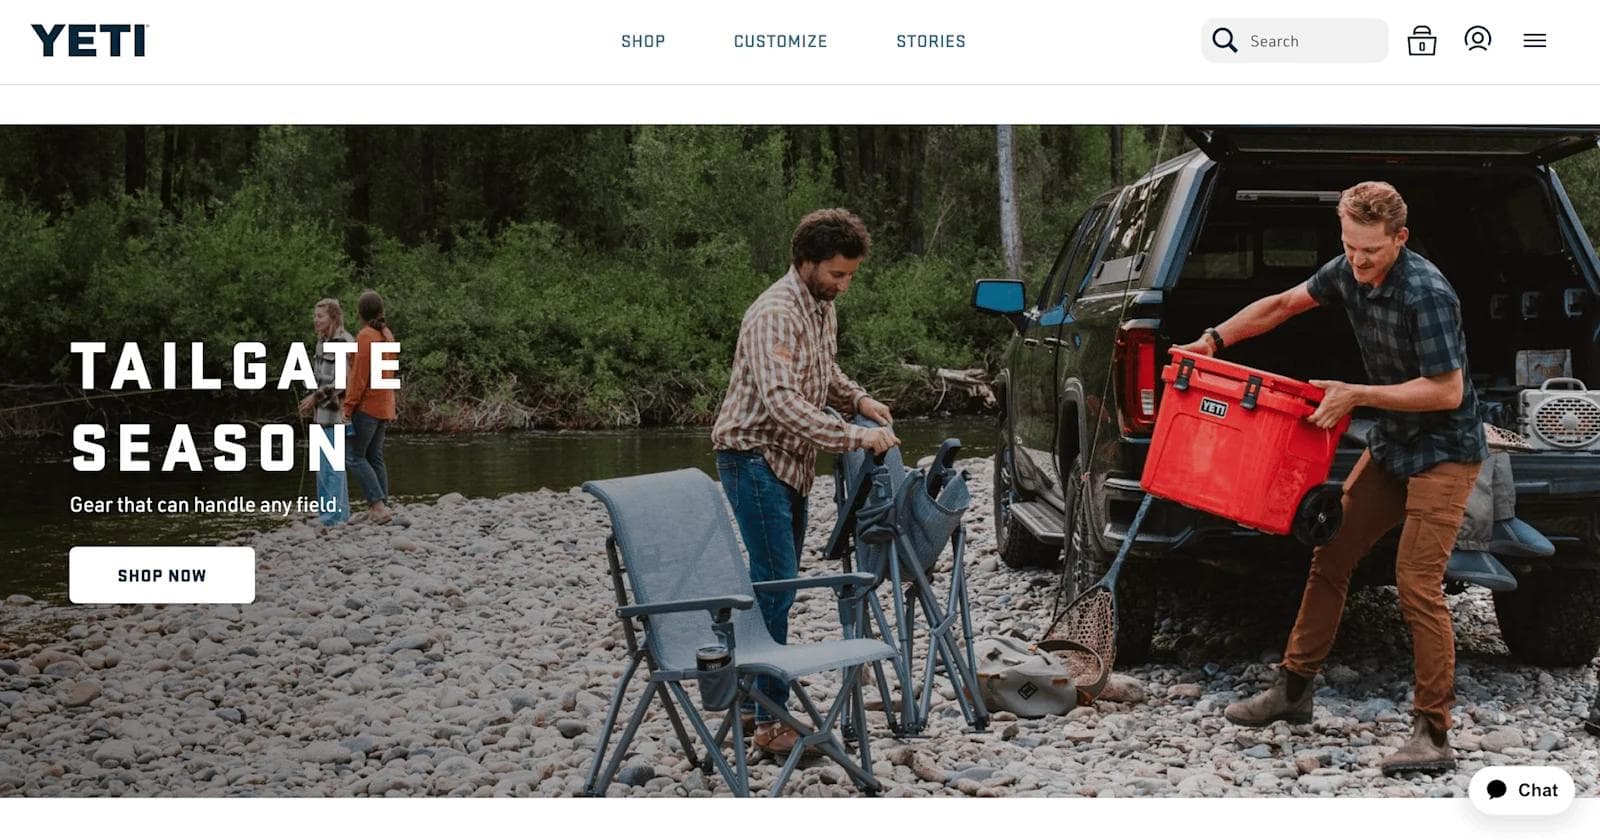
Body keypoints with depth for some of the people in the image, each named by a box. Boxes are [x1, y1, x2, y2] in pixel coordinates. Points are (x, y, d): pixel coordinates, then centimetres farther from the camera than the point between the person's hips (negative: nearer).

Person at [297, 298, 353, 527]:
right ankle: (340, 513, 18)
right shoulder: (323, 342, 16)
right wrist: (312, 401, 12)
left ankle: (334, 515, -5)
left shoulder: (343, 342, -12)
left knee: (331, 464, -8)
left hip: (336, 412, -9)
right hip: (323, 413, 9)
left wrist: (316, 396, -15)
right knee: (324, 464, 11)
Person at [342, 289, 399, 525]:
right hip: (384, 407, 8)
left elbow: (359, 376, -16)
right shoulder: (388, 336, 12)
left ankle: (378, 505, -14)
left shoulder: (365, 336, -13)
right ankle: (381, 508, 7)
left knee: (353, 456, -6)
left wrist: (348, 408, -13)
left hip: (366, 407, -8)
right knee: (375, 458, 10)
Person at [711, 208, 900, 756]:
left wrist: (858, 399, 9)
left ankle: (750, 696, 22)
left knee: (777, 582, 12)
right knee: (776, 582, -12)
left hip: (791, 462, 10)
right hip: (755, 457, -9)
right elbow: (783, 403, -33)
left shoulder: (823, 306, 9)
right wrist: (856, 438, -33)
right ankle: (771, 723, -10)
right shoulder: (775, 315, -22)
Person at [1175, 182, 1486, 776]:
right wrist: (1214, 340, 7)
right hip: (1390, 446, 8)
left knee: (1417, 585, -13)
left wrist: (1356, 396, -24)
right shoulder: (1349, 273, -2)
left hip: (1444, 453, -8)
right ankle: (1294, 688, 21)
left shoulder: (1427, 294, -26)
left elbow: (1447, 392, -24)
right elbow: (1282, 304, 14)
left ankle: (1434, 736, -7)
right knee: (1330, 557, 9)